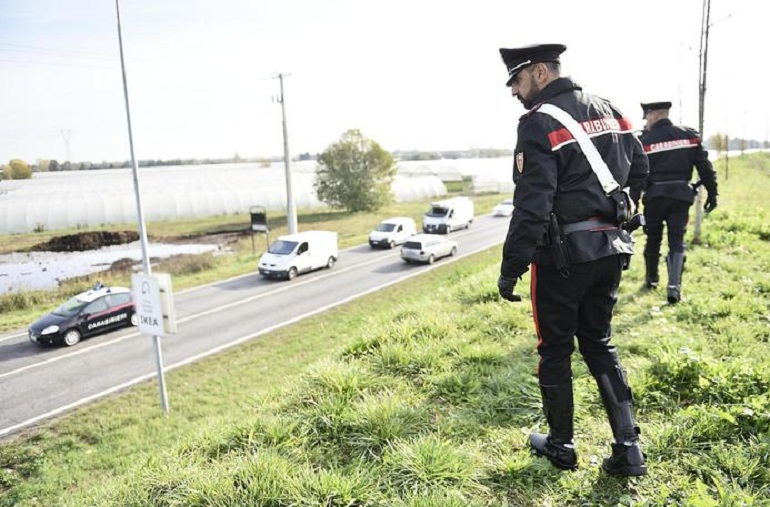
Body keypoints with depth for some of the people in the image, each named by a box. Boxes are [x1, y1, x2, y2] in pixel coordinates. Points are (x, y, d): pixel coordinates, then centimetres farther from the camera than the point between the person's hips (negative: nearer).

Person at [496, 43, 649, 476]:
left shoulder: (539, 124, -15)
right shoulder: (608, 110, 9)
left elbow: (531, 208, -21)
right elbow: (639, 170, 16)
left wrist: (510, 269, -15)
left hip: (563, 256, -7)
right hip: (612, 250, 7)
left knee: (555, 350, 9)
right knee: (599, 344, 18)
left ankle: (561, 447, 25)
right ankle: (629, 449, 17)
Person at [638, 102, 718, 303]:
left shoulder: (644, 140, -4)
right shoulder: (689, 135, 4)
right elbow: (705, 167, 3)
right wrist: (712, 193, 8)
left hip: (655, 196, -1)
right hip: (681, 195, 2)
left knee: (653, 239, 14)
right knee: (677, 241, 2)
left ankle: (651, 278, 30)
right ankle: (674, 285, -11)